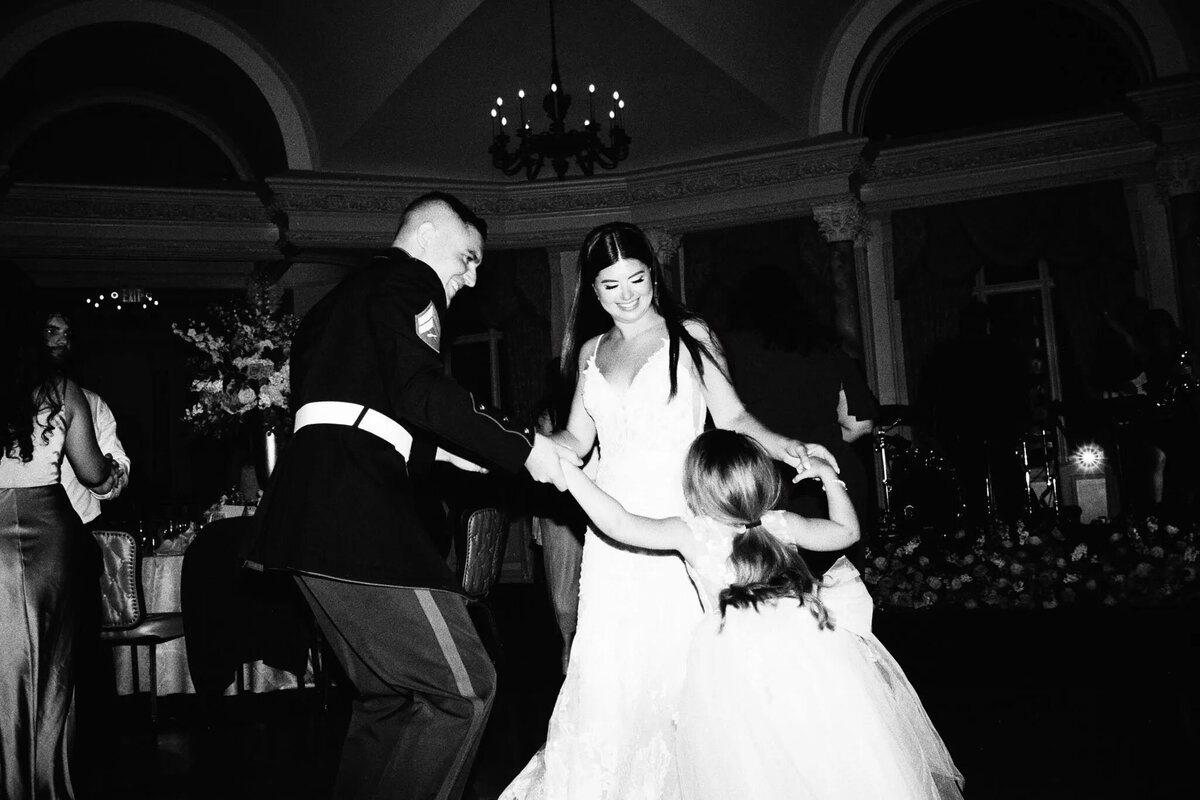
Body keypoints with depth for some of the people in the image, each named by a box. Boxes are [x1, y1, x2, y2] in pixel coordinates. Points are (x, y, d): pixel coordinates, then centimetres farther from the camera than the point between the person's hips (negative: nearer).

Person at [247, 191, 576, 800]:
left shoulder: (350, 293, 29)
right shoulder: (406, 279, -1)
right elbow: (419, 389, -18)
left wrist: (439, 447, 22)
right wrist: (524, 447, -10)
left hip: (315, 513, 11)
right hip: (356, 508, -11)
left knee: (388, 696, 16)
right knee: (463, 688, -10)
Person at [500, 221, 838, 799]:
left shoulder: (689, 335, 5)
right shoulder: (590, 352, 15)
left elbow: (733, 418, 2)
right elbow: (577, 439, 15)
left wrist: (784, 446, -15)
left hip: (681, 518, -3)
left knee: (679, 662, -3)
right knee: (608, 667, 0)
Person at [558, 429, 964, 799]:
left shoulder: (689, 533, -3)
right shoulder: (780, 524, 6)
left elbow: (617, 523, -7)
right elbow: (847, 531, 19)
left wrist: (568, 469, -2)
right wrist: (829, 477, 28)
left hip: (736, 661, -2)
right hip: (807, 646, 3)